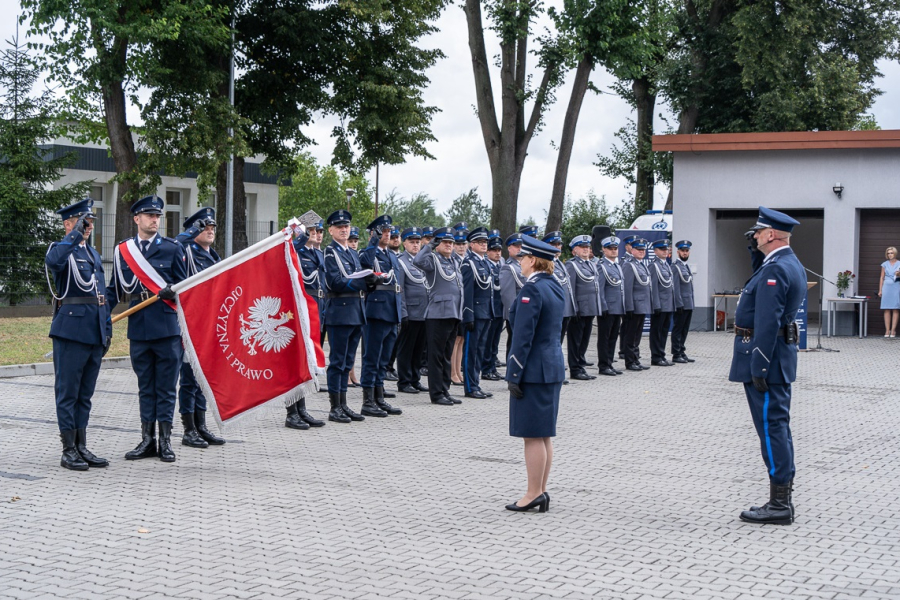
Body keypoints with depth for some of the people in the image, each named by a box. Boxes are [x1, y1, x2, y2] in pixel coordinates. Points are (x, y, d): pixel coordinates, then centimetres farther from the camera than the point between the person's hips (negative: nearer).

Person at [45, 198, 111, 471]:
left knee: (85, 393, 11)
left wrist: (107, 328, 19)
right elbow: (53, 261, -30)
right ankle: (68, 451, 2)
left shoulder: (94, 254, 20)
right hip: (71, 330, -7)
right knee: (68, 392, -2)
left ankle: (82, 448, 17)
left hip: (95, 333, 7)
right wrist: (76, 234, -28)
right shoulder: (61, 249, -3)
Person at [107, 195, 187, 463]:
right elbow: (115, 289, 13)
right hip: (139, 327, 3)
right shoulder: (122, 250, 10)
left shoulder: (172, 248, 4)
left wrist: (173, 291, -11)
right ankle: (147, 440, 17)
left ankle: (165, 440, 9)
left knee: (166, 386, 2)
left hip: (167, 326, -2)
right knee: (145, 387, 10)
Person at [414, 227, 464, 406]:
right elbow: (417, 261, -29)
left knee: (447, 356, 13)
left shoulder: (454, 262, 18)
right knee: (437, 356, -2)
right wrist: (430, 246, -18)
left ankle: (445, 391, 18)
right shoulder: (433, 260, -6)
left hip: (453, 315, 8)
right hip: (438, 315, -8)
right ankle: (436, 394, 2)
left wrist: (460, 315, 23)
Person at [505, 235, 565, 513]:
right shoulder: (555, 287, 12)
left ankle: (534, 493, 2)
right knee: (543, 435, 13)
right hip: (554, 365, 9)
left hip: (534, 369, -9)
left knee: (533, 435, -3)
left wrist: (514, 375, -15)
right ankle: (541, 491, 19)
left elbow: (523, 336, -19)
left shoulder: (532, 289, -17)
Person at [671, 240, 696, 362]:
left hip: (689, 305, 8)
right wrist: (679, 304, -19)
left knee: (684, 330, 10)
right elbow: (675, 287, -15)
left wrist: (692, 303, 17)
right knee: (678, 329, -3)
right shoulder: (675, 266, -10)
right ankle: (676, 355, 1)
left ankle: (681, 352, 16)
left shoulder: (687, 266, 18)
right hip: (681, 305, -8)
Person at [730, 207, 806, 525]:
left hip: (765, 355, -11)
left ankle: (779, 504, -2)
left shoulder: (775, 269, -19)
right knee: (777, 426, 14)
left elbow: (767, 322, -24)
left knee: (771, 426, -6)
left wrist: (758, 367, -23)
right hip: (780, 353, 11)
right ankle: (782, 497, 21)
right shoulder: (792, 265, 15)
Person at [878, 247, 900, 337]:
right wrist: (880, 290, 5)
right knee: (887, 309, -2)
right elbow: (882, 278, 11)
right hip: (886, 287, 1)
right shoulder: (885, 264, 10)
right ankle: (887, 330, 0)